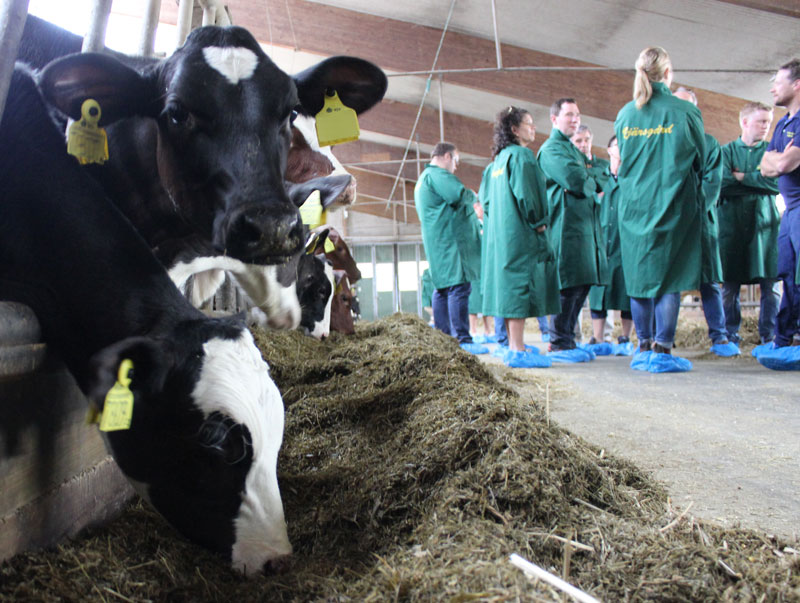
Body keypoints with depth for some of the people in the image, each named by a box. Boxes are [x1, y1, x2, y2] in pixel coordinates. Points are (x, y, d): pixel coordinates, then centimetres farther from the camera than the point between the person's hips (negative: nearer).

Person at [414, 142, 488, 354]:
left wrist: (469, 208, 22)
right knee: (458, 286, -14)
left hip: (435, 241, 11)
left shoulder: (423, 178, 26)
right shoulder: (438, 174, -8)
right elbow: (460, 195, -22)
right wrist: (471, 195, 0)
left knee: (443, 287, 11)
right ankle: (463, 339, -17)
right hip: (448, 239, -11)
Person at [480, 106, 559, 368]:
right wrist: (539, 223, -11)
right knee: (521, 284, -10)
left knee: (510, 287, 11)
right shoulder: (521, 155, -8)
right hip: (520, 233, -10)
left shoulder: (497, 161, 19)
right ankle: (517, 351, -11)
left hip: (500, 234, 10)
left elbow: (485, 199, 20)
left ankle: (514, 346, 16)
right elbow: (525, 193, -19)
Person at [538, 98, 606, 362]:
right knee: (569, 286, -10)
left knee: (582, 283, 9)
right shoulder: (551, 149, -6)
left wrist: (588, 182, 1)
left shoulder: (573, 149, 26)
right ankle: (559, 344, -3)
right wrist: (594, 184, 1)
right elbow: (575, 180, -18)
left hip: (585, 223, 10)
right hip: (567, 224, -10)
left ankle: (567, 340, 16)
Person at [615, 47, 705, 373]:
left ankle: (644, 348, 15)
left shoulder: (624, 115, 4)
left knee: (640, 276, 10)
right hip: (674, 204, -3)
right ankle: (662, 350, -2)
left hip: (633, 205, 4)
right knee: (669, 277, -1)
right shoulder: (686, 112, -5)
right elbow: (701, 160, 5)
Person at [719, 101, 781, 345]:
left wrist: (743, 177, -5)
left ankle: (769, 335, 7)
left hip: (765, 224, 1)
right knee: (730, 284, 0)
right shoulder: (726, 151, 9)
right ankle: (730, 335, 9)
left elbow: (778, 182, -5)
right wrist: (759, 183, -5)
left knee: (771, 284, -2)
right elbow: (722, 183, -7)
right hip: (732, 223, -1)